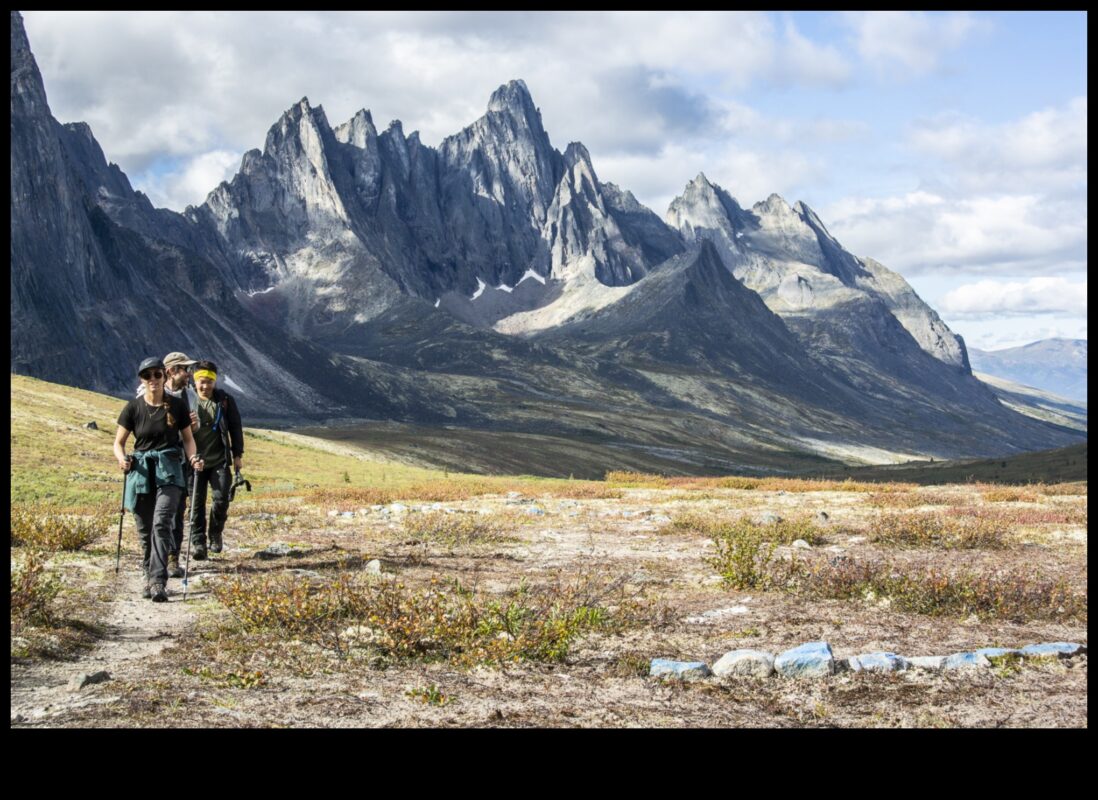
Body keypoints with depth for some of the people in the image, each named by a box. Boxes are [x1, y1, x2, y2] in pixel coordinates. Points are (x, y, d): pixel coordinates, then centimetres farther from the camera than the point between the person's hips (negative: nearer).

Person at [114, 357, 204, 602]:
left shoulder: (177, 406, 1)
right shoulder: (133, 407, 1)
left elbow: (188, 438, 13)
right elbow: (118, 443, 7)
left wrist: (193, 457, -7)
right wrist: (122, 459, -15)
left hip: (169, 471, -2)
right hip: (141, 471, 2)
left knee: (162, 523, -18)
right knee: (145, 529, 6)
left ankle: (158, 582, -22)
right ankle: (150, 578, 23)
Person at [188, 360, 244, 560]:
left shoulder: (225, 400, 1)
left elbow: (235, 427, 9)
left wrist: (238, 454, 7)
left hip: (219, 460, 0)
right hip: (196, 460, 0)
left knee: (221, 499, -8)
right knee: (197, 502, 1)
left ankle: (216, 534, 16)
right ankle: (197, 543, 8)